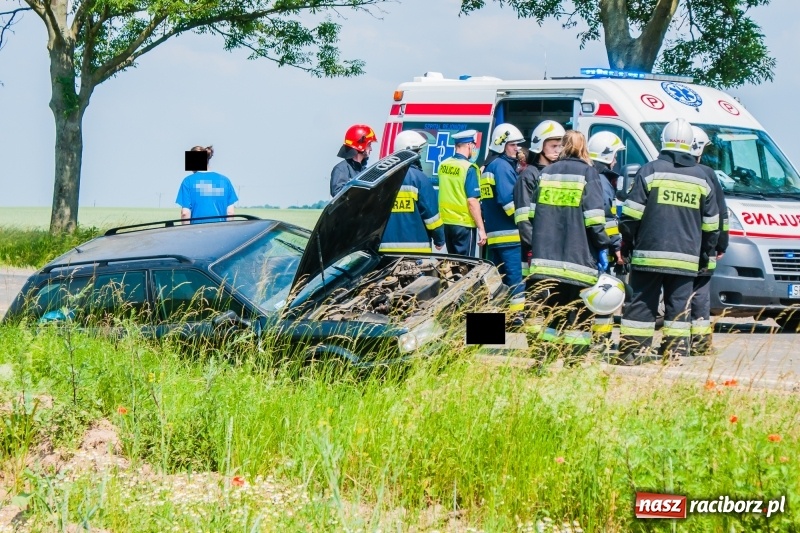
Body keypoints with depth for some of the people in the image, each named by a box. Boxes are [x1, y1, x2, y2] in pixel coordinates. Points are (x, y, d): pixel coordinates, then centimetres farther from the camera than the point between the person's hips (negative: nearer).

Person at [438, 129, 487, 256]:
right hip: (464, 225, -7)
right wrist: (481, 228, -14)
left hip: (446, 222, 7)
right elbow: (472, 201, -18)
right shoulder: (469, 168, -15)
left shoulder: (443, 165, 5)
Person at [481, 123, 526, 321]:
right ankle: (517, 313, -12)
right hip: (509, 232, -10)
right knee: (515, 275, -9)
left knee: (498, 275, 12)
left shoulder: (489, 168, 19)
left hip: (493, 233, 10)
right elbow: (508, 199, -20)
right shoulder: (503, 166, -10)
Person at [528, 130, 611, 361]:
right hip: (577, 259, -5)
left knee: (551, 310, 11)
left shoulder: (547, 172, 13)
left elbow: (533, 212, 15)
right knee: (577, 314, -1)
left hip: (547, 254, 5)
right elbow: (594, 216, -10)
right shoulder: (587, 173, -2)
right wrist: (602, 246, -4)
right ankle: (574, 363, -6)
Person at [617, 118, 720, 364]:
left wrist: (626, 243, 6)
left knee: (642, 303, 2)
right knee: (678, 305, 6)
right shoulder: (701, 178, 9)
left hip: (649, 254, -2)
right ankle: (675, 351, 3)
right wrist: (705, 253, 22)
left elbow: (631, 213, -5)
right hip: (686, 258, 2)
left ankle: (632, 352, 1)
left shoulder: (650, 171, -3)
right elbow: (711, 223, 13)